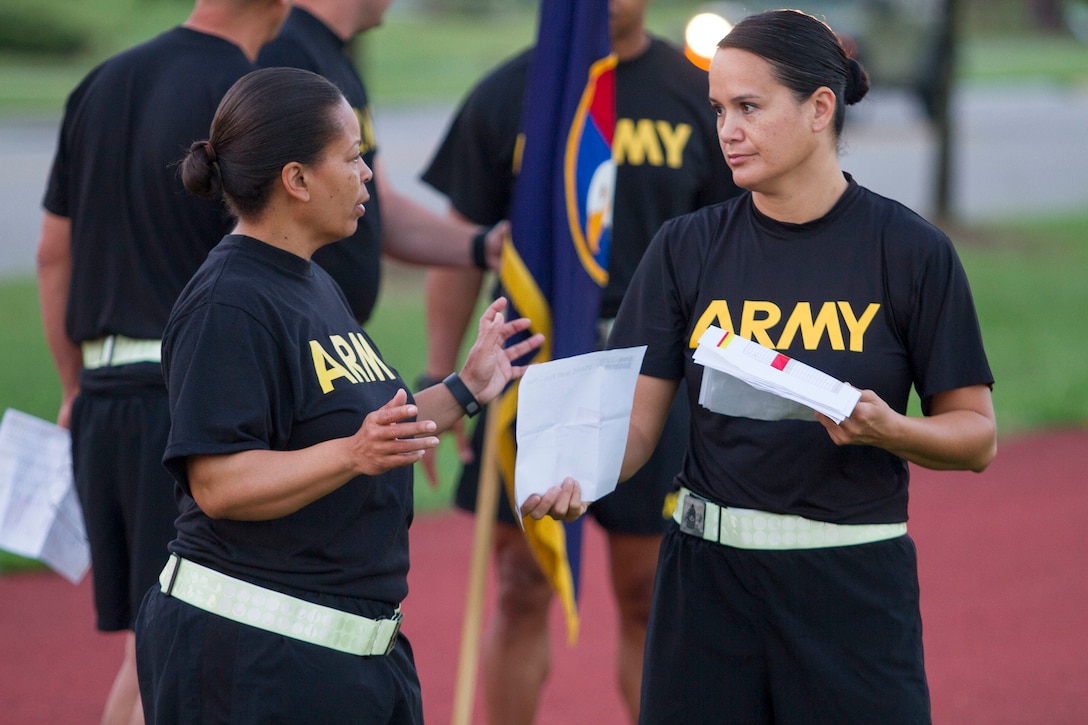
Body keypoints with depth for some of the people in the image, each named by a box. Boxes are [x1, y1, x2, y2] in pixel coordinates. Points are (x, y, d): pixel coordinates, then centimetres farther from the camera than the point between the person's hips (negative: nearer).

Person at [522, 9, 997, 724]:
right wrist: (577, 476, -21)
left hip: (854, 584, -2)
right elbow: (636, 420, 0)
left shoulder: (909, 249, -4)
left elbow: (976, 436, -1)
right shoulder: (688, 247, 4)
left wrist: (887, 429, -21)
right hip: (708, 576, 2)